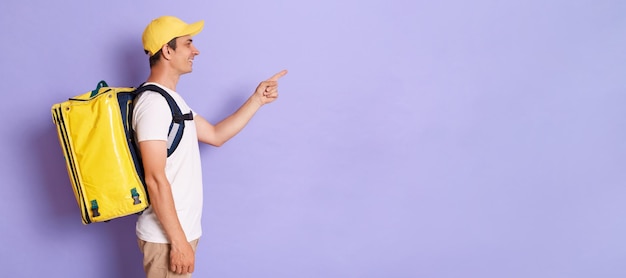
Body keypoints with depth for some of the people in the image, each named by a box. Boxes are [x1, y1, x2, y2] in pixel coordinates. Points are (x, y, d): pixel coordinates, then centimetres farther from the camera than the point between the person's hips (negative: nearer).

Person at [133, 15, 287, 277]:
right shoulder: (153, 103, -19)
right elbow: (155, 179, -23)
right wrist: (178, 241, -22)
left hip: (180, 230, 9)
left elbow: (215, 135, 17)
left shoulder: (171, 99, 13)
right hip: (166, 236, -9)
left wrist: (256, 99, 13)